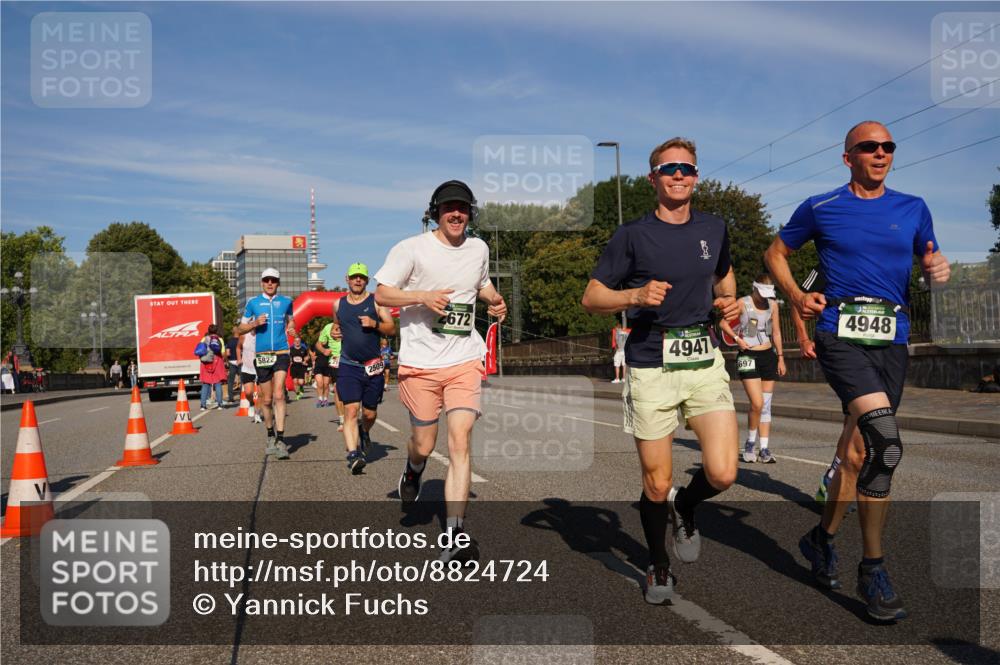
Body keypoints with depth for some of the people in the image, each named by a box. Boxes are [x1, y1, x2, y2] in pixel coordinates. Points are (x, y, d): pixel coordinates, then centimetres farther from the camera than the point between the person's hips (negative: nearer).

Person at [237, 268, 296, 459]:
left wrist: (292, 329, 3)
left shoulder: (286, 301, 8)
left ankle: (281, 440, -18)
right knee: (266, 399, 8)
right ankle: (271, 436, 26)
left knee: (278, 395, -16)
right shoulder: (253, 302, 5)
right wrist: (255, 323, -10)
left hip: (281, 353, -1)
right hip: (261, 355, 1)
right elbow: (241, 329, 9)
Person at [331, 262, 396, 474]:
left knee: (370, 413, 10)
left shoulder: (376, 301, 2)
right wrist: (334, 331, 6)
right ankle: (353, 454, -19)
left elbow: (392, 329, 0)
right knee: (350, 411, -14)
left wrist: (375, 324, -17)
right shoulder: (338, 304, 10)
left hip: (373, 366, 0)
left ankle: (364, 434, 43)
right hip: (348, 366, 0)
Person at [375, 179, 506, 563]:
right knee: (424, 445, 7)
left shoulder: (478, 249, 11)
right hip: (420, 362, -2)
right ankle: (413, 470, 46)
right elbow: (382, 294, -2)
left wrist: (494, 300, 7)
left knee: (460, 443, -11)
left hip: (464, 360, 2)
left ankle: (455, 535, -10)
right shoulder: (411, 249, -3)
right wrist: (422, 296, -18)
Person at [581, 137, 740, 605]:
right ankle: (659, 566, 30)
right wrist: (636, 295, -17)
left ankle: (685, 507, 25)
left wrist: (728, 301, 10)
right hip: (651, 366, -3)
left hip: (705, 360, 3)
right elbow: (591, 298, 0)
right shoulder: (633, 235, -1)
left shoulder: (714, 229, 11)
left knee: (722, 473, -10)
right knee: (657, 483, 4)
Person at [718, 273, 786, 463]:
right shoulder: (743, 303, -6)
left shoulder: (773, 304, 8)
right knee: (757, 403, -15)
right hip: (748, 356, -5)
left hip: (768, 356, 5)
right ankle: (750, 444, 5)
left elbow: (776, 332, 14)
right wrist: (736, 337, -14)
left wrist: (780, 357, 12)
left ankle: (764, 449, 7)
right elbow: (722, 322, -1)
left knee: (766, 405, 3)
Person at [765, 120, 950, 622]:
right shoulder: (821, 208, 4)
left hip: (892, 341, 5)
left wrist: (940, 270, -5)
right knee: (885, 441, -23)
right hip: (840, 335, -5)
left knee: (863, 448, 10)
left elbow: (932, 262, 20)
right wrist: (797, 296, -1)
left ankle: (822, 538, 32)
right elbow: (776, 253, 15)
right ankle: (872, 569, -11)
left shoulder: (913, 209, 13)